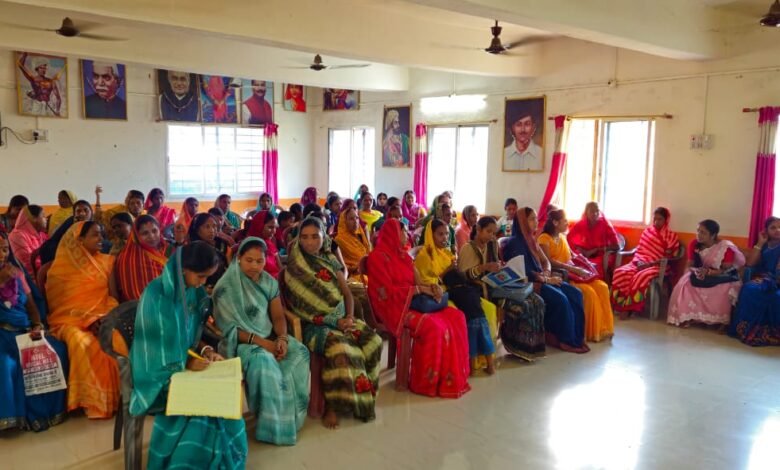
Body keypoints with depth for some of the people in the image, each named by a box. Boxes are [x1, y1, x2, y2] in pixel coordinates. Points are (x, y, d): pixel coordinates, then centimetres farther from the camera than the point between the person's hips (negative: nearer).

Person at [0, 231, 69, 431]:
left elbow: (31, 303, 12)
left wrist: (38, 326, -4)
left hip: (24, 330, 5)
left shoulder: (16, 271, 13)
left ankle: (49, 408, -6)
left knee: (57, 351, -17)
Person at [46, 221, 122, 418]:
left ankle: (118, 395, -18)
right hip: (71, 320, -2)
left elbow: (112, 296, 8)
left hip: (101, 319, 2)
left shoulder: (106, 261, 11)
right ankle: (92, 401, -25)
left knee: (119, 340, -32)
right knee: (81, 343, -37)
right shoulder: (62, 266, 2)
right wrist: (87, 319, -14)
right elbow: (59, 303, -1)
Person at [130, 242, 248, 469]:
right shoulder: (156, 294, -19)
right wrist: (186, 363, -23)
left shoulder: (194, 292, 1)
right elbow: (152, 348, -16)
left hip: (189, 363, 6)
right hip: (160, 373, -6)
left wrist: (206, 351, -8)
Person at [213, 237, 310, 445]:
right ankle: (274, 423, -21)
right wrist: (260, 342, -22)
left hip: (270, 337, 5)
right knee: (263, 360, -34)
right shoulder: (226, 287, -12)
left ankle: (291, 415, -10)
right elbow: (229, 328, -14)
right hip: (240, 342, -5)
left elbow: (278, 316, 4)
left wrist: (282, 338, -17)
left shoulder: (270, 282, 5)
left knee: (299, 352, -20)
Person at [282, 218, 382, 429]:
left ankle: (364, 393, -5)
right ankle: (332, 406, -19)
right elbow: (303, 307, -9)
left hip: (341, 318, 5)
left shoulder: (331, 261, 12)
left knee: (373, 340, -20)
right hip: (315, 325, -5)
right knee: (341, 348, -34)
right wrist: (335, 322, -14)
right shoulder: (294, 268, -3)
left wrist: (349, 317, -7)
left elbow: (347, 293, 12)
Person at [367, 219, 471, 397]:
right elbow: (387, 291, -16)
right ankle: (426, 382, -17)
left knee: (456, 317, -10)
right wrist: (419, 289, -15)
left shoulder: (404, 256, 17)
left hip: (414, 303, 8)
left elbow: (416, 282, 15)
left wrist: (431, 287, -7)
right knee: (432, 326, -31)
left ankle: (453, 377, -9)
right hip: (393, 307, -8)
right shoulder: (378, 257, -9)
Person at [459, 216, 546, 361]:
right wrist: (484, 267, -25)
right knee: (521, 305, -29)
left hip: (497, 284, 7)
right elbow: (462, 274, -14)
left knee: (536, 301, -14)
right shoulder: (468, 248, -5)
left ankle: (529, 346, -7)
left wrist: (501, 268, 0)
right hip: (482, 289, -7)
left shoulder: (493, 245, 16)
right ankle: (517, 346, -12)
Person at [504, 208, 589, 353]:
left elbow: (545, 261, 16)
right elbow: (524, 271, -19)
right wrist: (546, 279, -15)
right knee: (560, 299, -27)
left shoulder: (531, 239, 16)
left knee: (575, 294, -8)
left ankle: (576, 337, -7)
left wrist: (546, 274, -6)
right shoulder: (515, 243, -12)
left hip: (540, 279, 9)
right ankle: (566, 340, -12)